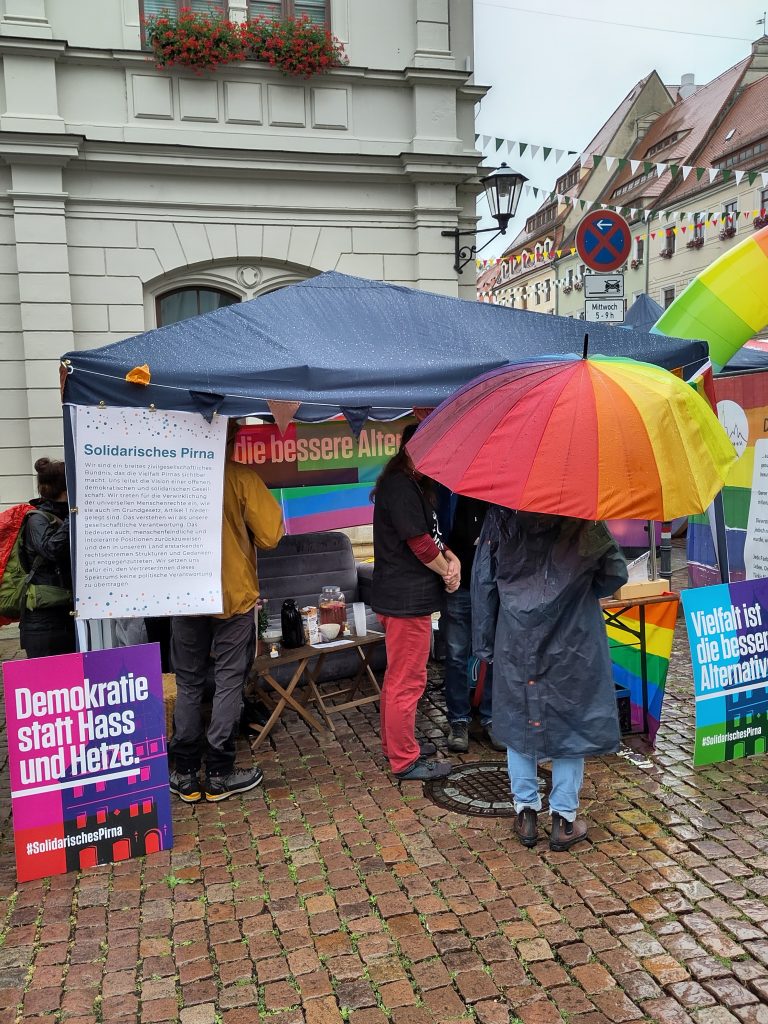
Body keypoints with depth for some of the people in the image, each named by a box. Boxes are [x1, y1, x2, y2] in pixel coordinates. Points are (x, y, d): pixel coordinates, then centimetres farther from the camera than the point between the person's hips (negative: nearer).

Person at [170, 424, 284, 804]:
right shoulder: (241, 478, -12)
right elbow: (270, 536, -11)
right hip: (234, 596, -2)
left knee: (188, 686, 13)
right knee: (228, 684, 9)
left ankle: (185, 776, 20)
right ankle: (219, 775, 15)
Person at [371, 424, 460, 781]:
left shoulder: (411, 484, 16)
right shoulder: (401, 487, -17)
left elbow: (430, 534, 16)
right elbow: (419, 542, -20)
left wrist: (451, 558, -2)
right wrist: (447, 570, -5)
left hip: (401, 595, 11)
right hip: (407, 599, -11)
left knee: (398, 675, 20)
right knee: (408, 681, -1)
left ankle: (396, 744, 34)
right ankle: (405, 760, 9)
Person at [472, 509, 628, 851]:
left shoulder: (500, 515, -3)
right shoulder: (584, 516, -9)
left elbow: (483, 580, -1)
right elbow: (615, 576, -6)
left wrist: (484, 642, 6)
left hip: (516, 642, 2)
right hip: (572, 642, -1)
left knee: (518, 722, 16)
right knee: (570, 724, 12)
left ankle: (526, 813, 23)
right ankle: (564, 819, 20)